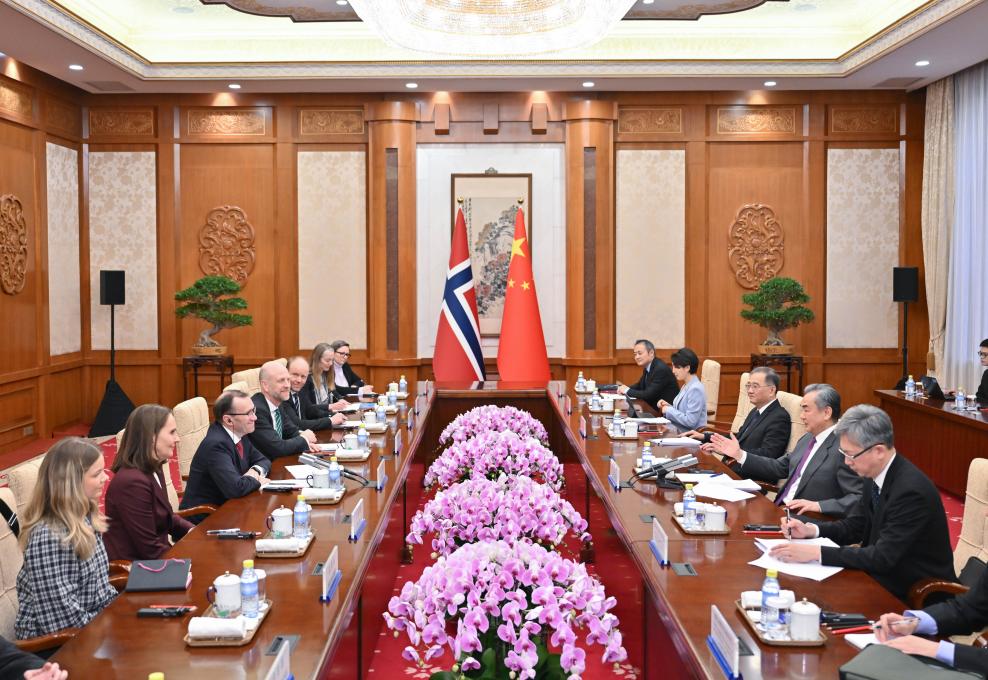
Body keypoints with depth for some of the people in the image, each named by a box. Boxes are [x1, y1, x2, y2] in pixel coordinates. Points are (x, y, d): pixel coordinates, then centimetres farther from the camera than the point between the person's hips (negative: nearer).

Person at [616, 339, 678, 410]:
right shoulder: (647, 368, 6)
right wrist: (624, 387, 1)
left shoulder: (661, 369, -20)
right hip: (655, 408, 7)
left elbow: (649, 395, -24)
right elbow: (640, 386, 19)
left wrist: (628, 391, -13)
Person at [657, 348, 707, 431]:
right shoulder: (686, 386, 13)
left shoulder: (695, 389, -15)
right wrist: (668, 406, 3)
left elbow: (690, 421, -21)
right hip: (679, 431, 9)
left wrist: (669, 410, -12)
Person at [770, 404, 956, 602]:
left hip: (914, 592, -7)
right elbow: (854, 525, 12)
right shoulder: (873, 475, -1)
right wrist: (810, 530, -5)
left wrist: (816, 553, -28)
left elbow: (883, 557, -28)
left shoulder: (911, 491, -26)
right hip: (884, 577, 7)